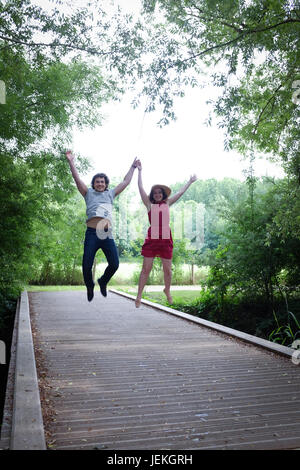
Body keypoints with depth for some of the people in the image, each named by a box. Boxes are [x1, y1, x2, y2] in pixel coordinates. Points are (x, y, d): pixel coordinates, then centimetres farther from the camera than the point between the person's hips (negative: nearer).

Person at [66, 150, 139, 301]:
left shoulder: (110, 194, 22)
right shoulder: (89, 193, 15)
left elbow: (126, 182, 28)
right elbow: (77, 179, 4)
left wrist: (133, 167, 33)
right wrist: (71, 162, -5)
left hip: (107, 234, 2)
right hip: (92, 233, -2)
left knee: (114, 264, -4)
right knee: (87, 265, -3)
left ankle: (103, 282, 26)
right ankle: (90, 286, 26)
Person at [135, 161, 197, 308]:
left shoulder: (167, 204, 15)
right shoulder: (149, 204, 9)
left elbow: (180, 192, 24)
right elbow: (141, 188, 7)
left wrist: (190, 182, 34)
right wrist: (139, 171, 10)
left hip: (166, 239, 2)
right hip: (152, 239, -2)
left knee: (167, 269, 7)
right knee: (146, 268, -2)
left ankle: (167, 290, 32)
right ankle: (139, 296, 6)